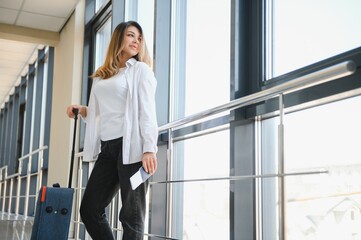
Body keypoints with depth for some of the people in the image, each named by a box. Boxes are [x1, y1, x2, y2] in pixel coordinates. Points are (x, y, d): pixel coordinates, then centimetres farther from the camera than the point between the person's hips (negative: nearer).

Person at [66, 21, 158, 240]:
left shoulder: (140, 69, 5)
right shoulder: (101, 76, 20)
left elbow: (147, 111, -6)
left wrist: (149, 148, -17)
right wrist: (84, 111, 5)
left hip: (131, 146, -6)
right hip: (107, 148, 6)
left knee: (131, 215, -4)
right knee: (89, 209, 7)